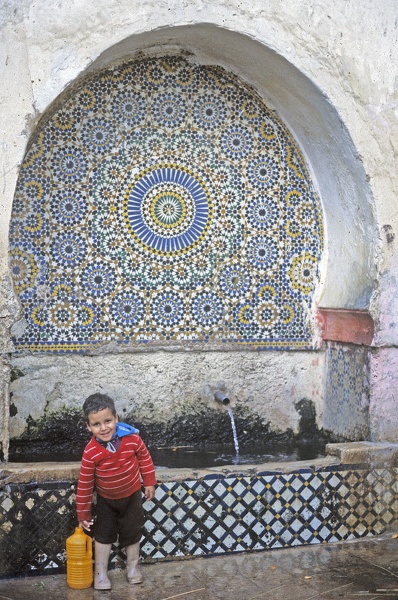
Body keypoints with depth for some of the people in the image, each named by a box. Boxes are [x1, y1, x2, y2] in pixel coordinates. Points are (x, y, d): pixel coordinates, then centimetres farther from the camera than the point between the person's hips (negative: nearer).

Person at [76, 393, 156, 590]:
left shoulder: (131, 438, -28)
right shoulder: (91, 452, -30)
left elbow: (145, 458, -8)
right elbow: (85, 483, -19)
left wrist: (149, 483, 0)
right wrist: (83, 513, -12)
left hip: (131, 495, 1)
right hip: (106, 499, -1)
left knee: (132, 532, 16)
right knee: (103, 534, 11)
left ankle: (133, 565, 38)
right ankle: (100, 572, 28)